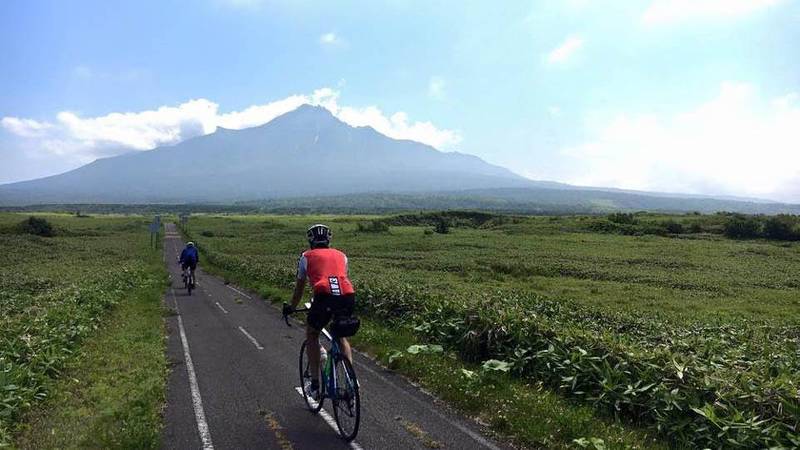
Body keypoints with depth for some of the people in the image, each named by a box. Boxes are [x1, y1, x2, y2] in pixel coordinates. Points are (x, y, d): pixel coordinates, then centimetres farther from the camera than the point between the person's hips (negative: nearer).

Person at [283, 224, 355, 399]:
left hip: (324, 296, -3)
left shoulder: (307, 256, 23)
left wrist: (291, 308, 45)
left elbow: (300, 286, 30)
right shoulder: (341, 255, 29)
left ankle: (315, 384, 19)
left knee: (312, 335, 23)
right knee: (341, 337, 29)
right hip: (348, 297, 3)